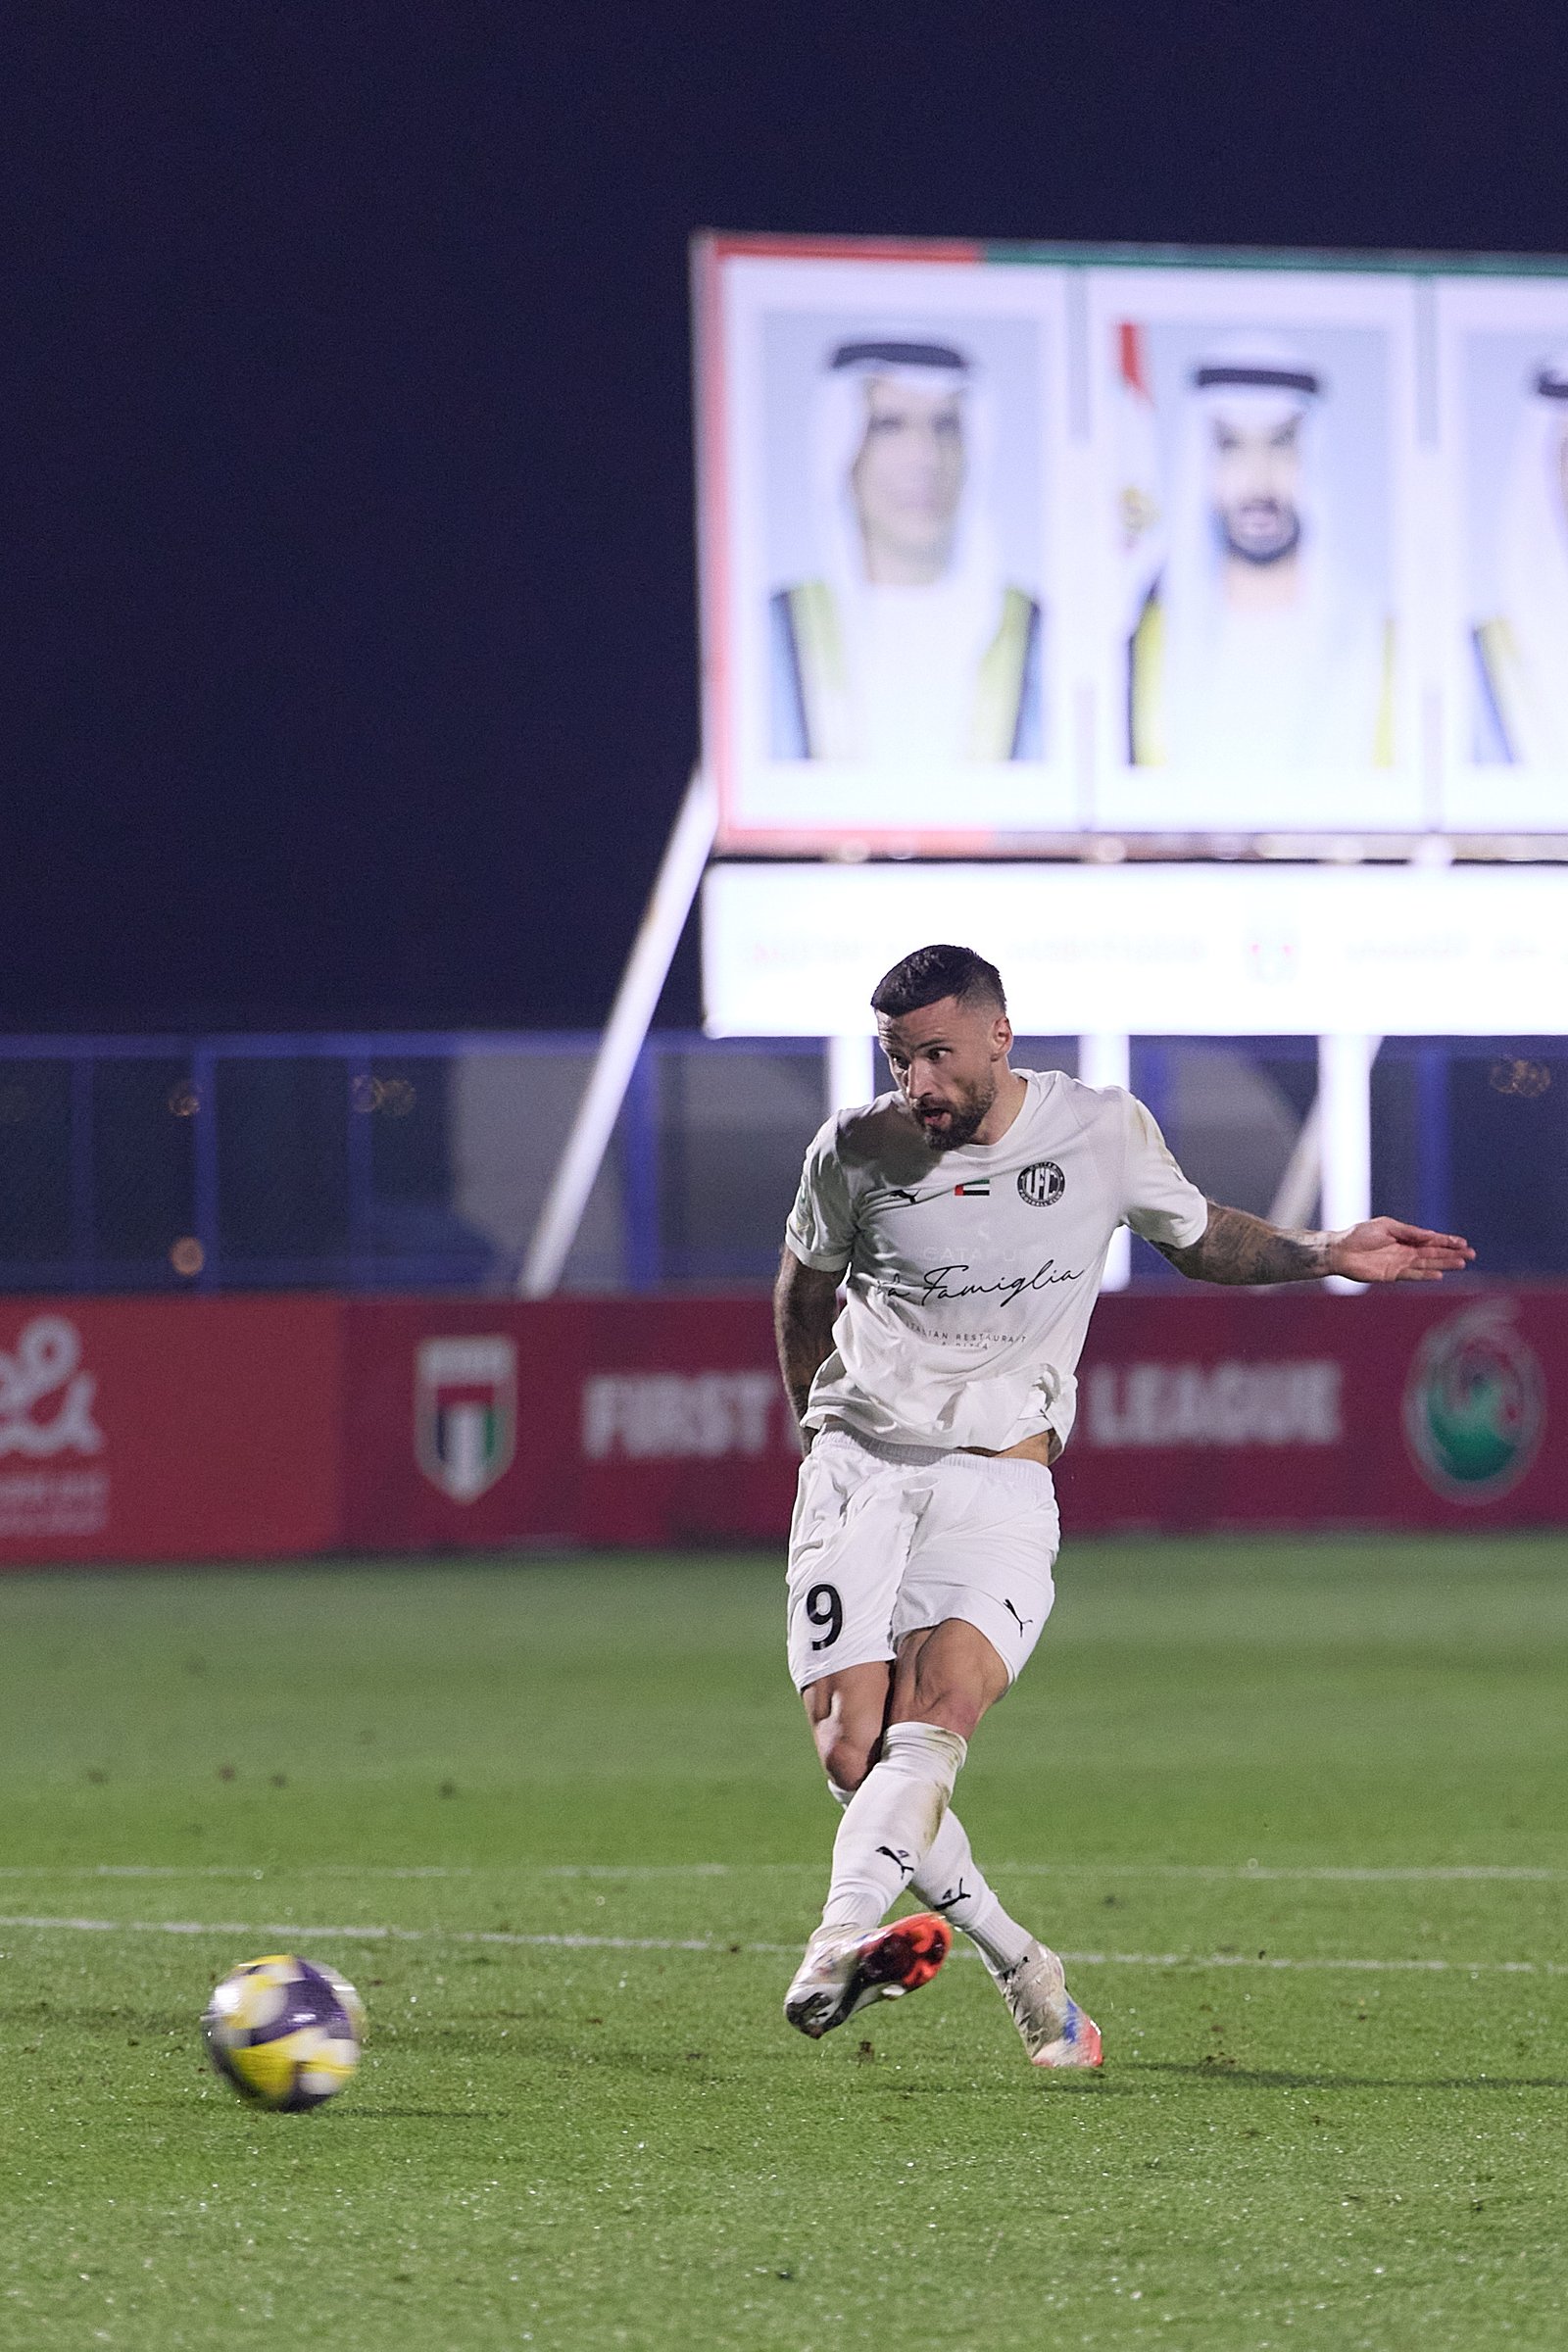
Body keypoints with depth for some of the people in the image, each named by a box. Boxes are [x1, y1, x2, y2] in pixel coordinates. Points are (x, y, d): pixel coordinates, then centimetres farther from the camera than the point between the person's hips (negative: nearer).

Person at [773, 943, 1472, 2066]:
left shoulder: (1105, 1129, 0)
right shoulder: (854, 1152, 0)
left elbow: (1200, 1234, 18)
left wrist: (1326, 1254, 4)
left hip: (999, 1477, -1)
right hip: (857, 1462, 1)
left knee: (931, 1723, -25)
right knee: (852, 1750, -10)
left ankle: (842, 1938, -41)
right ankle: (1024, 1971, 5)